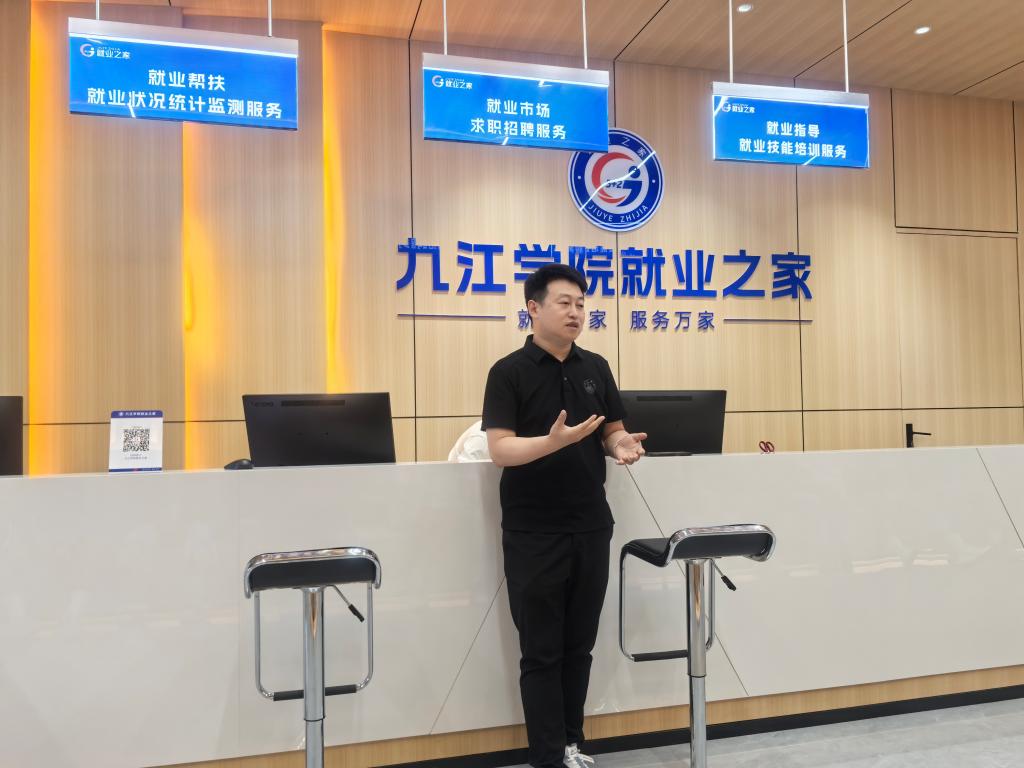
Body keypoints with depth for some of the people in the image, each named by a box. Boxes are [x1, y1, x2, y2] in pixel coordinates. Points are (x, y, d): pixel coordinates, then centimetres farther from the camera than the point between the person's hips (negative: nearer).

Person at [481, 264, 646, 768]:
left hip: (591, 526, 5)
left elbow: (612, 431, 12)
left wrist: (621, 445, -11)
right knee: (541, 651, 5)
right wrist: (555, 440, -30)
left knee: (579, 646, 15)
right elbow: (499, 450, -14)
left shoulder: (596, 368, 9)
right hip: (533, 532, -5)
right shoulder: (508, 372, -8)